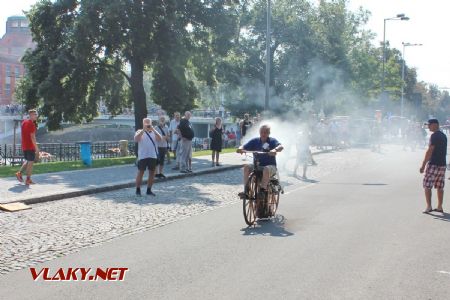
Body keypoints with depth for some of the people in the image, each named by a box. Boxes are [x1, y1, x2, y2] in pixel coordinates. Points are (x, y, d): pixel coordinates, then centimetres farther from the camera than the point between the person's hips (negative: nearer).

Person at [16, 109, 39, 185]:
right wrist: (36, 148, -18)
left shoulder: (24, 122, 12)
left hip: (24, 146, 8)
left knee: (27, 161, 23)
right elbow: (32, 137, -20)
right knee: (31, 162, 0)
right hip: (30, 147, -8)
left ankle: (19, 173, 15)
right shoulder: (31, 124, -16)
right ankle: (28, 180, 3)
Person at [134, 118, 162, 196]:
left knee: (152, 173, 7)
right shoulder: (140, 132, 4)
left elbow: (160, 139, -7)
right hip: (142, 156, -3)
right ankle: (138, 190, 9)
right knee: (140, 172, 0)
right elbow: (136, 139, -15)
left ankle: (149, 190, 18)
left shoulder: (154, 132, 11)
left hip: (153, 156, 3)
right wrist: (143, 130, -19)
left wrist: (153, 129, -16)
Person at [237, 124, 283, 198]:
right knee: (246, 167, -24)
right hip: (257, 165, 3)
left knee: (266, 169, -37)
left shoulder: (272, 141, -3)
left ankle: (263, 189, -30)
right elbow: (244, 147, -4)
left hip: (270, 166, -3)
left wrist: (275, 150, -45)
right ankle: (246, 190, -23)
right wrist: (240, 149, -29)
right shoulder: (255, 141, 5)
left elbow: (280, 146, -22)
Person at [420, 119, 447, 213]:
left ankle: (429, 206, -5)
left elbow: (430, 151, -18)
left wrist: (423, 165, -18)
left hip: (433, 164, -8)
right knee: (440, 187, 10)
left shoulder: (434, 136, -13)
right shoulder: (443, 135, 14)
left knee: (427, 186, -2)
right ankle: (439, 207, 13)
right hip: (442, 164, 8)